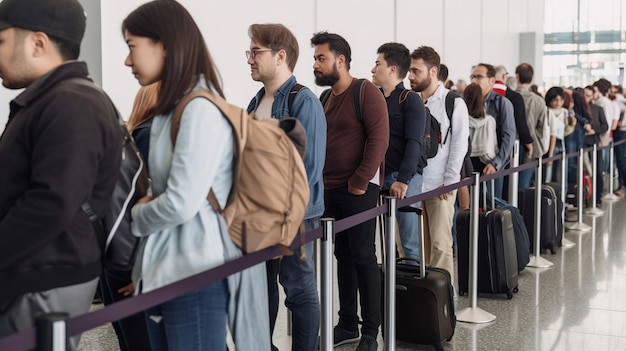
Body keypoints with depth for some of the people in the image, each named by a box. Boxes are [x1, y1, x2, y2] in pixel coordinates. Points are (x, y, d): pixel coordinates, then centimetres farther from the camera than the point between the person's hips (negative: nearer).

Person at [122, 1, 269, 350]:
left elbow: (181, 203, -21)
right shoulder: (176, 107, 12)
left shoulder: (201, 109, -16)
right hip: (166, 269, 9)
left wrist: (137, 216, -3)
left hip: (195, 273, -9)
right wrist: (147, 207, -1)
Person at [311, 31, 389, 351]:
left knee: (363, 258, -1)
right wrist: (320, 180, 7)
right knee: (343, 256, 11)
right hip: (329, 190, 7)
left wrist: (360, 181, -17)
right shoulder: (325, 99, 14)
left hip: (359, 190, -7)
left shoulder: (366, 92, -9)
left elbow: (379, 138, -16)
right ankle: (347, 324, 20)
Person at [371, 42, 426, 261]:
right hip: (377, 175, 5)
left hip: (405, 177, -5)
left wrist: (403, 179, -21)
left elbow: (413, 143, -12)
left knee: (409, 240, -2)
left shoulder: (410, 100, -3)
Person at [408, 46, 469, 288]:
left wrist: (449, 181, -10)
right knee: (419, 242, 8)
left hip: (440, 186, -4)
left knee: (440, 244, -3)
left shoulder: (454, 104, -3)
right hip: (413, 184, 4)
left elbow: (459, 145, -5)